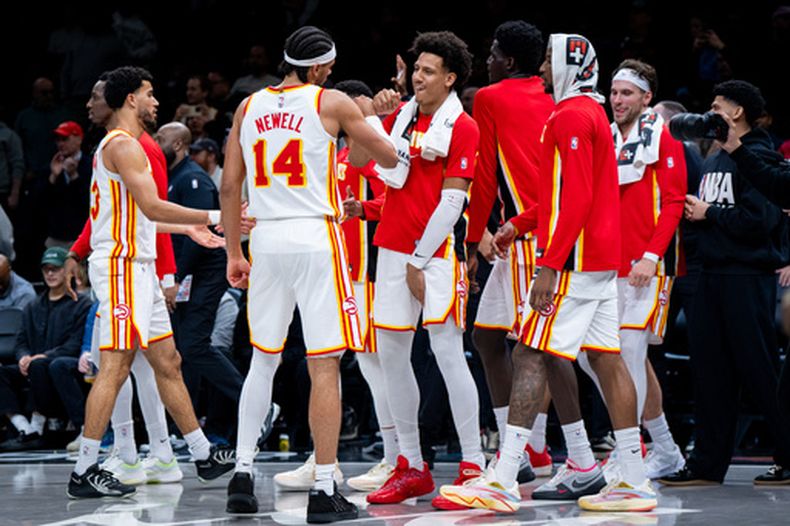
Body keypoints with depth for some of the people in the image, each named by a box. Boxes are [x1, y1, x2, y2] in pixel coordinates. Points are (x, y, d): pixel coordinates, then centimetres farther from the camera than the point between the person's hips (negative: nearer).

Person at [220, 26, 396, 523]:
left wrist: (234, 252, 18)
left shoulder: (249, 106, 10)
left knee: (263, 361, 17)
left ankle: (242, 478, 14)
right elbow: (389, 157, 5)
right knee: (324, 368, -2)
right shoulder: (332, 102, -2)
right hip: (315, 238, -5)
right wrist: (372, 117, 25)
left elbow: (230, 186, 11)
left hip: (266, 239, 5)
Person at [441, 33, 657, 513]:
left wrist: (550, 265, -22)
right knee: (607, 360, 9)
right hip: (604, 258, 10)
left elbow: (576, 199, -20)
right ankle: (635, 482, 8)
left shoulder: (570, 116, -12)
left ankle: (503, 482, -16)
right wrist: (520, 224, 21)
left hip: (574, 260, -10)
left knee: (530, 357, -11)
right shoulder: (594, 113, 19)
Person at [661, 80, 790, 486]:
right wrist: (694, 212, 1)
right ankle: (708, 463, 11)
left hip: (748, 279, -9)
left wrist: (709, 213, -12)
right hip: (713, 274, 9)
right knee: (708, 365, 7)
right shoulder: (713, 160, 18)